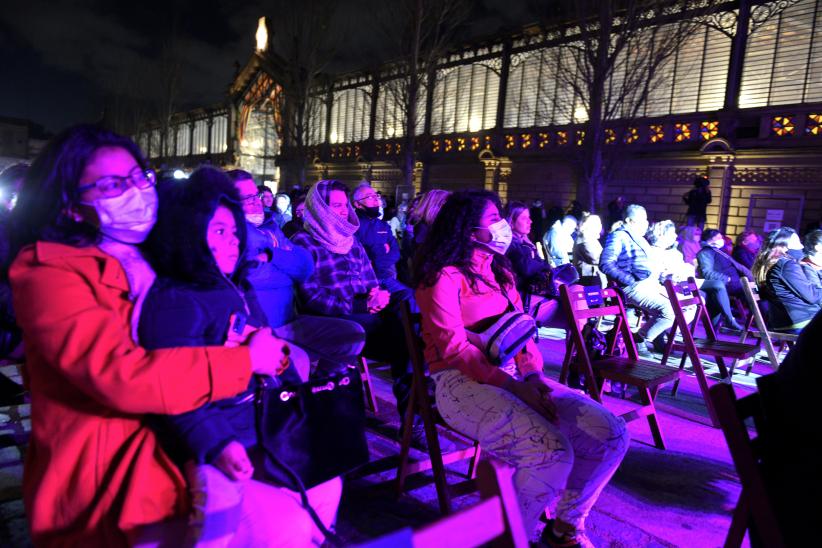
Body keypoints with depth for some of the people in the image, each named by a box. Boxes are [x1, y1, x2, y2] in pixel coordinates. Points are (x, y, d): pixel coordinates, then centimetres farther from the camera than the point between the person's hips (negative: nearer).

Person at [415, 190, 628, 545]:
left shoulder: (499, 271, 18)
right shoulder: (445, 276, -8)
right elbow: (454, 348, -15)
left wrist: (533, 375, -6)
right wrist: (514, 386, -19)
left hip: (513, 376, 8)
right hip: (464, 382, -7)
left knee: (610, 433, -8)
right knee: (553, 451, -30)